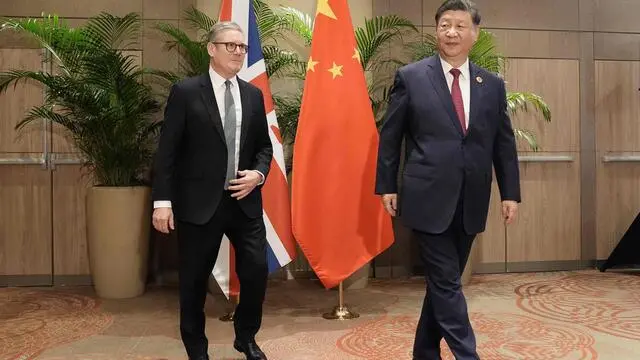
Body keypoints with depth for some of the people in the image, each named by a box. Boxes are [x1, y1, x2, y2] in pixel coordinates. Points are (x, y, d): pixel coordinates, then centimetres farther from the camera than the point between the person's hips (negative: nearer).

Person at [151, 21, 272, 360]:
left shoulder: (253, 94, 9)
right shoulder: (185, 92, -4)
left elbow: (264, 145, 15)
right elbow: (167, 150, -6)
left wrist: (259, 173, -6)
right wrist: (162, 200, -11)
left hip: (244, 201, 4)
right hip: (199, 202, -3)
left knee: (256, 271, 3)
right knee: (194, 280, 9)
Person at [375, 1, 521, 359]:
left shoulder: (493, 84, 8)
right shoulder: (411, 77, -1)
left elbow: (504, 143, 11)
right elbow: (390, 137, 1)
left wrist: (510, 192, 6)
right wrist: (387, 186, 0)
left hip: (470, 202, 4)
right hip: (429, 198, -4)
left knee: (444, 282, 14)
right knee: (446, 283, -3)